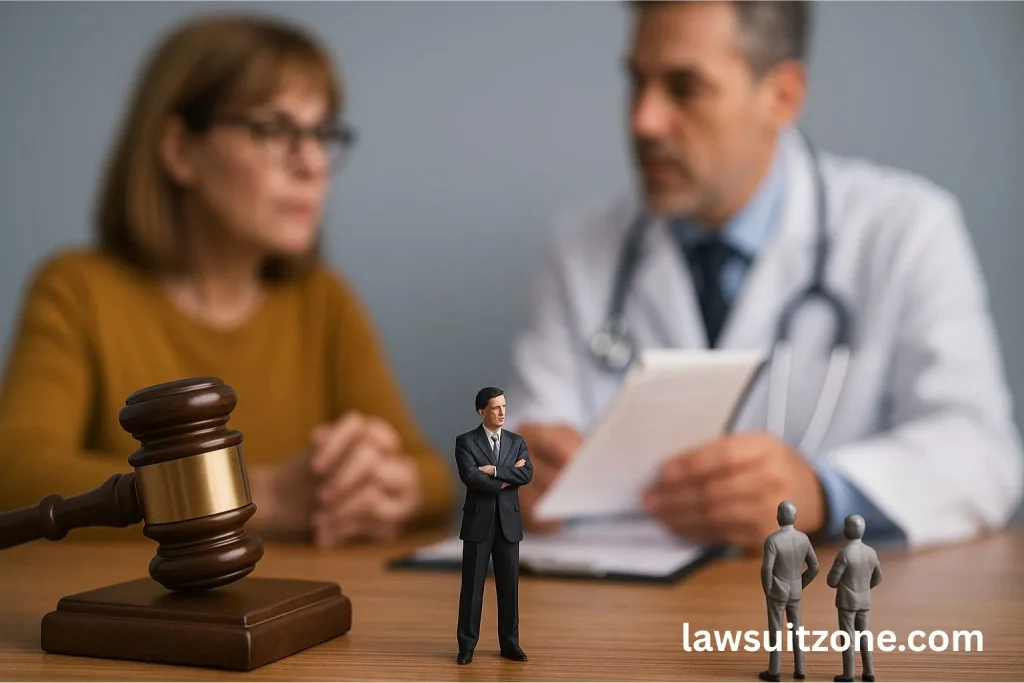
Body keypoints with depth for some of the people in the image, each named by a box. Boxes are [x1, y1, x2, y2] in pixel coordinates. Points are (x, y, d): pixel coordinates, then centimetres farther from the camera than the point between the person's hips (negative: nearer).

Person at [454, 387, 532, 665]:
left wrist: (494, 470, -16)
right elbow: (470, 477, -17)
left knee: (509, 585, 6)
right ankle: (467, 645, 9)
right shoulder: (465, 441, -2)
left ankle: (509, 643, 16)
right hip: (478, 522, -3)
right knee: (472, 585, 1)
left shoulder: (517, 442, 9)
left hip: (508, 522, 3)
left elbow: (527, 474, -7)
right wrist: (507, 478, -10)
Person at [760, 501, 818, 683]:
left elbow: (766, 570, -25)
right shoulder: (803, 538, -5)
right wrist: (799, 586, 12)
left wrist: (767, 591, -6)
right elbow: (814, 567, 1)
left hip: (776, 592, -5)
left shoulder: (772, 540, -23)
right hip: (794, 592, 5)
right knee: (796, 630, 15)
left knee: (776, 631, 6)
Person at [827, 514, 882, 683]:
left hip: (846, 601, -5)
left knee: (847, 637, 3)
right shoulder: (871, 552, -2)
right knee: (863, 636, 16)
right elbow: (877, 578, 11)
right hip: (863, 601, 5)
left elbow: (831, 581, -17)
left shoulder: (844, 553, -22)